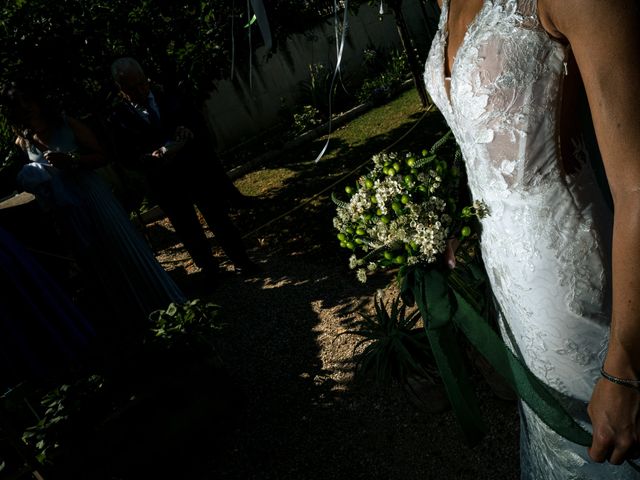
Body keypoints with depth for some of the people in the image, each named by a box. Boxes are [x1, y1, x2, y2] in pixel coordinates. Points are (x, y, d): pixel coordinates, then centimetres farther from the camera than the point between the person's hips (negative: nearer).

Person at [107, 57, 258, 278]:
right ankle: (210, 272, 27)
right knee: (188, 230, 11)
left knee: (219, 218, 10)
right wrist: (153, 157, -24)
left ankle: (241, 261, 25)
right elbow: (128, 158, -6)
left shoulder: (168, 98, 3)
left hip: (197, 170, 2)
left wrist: (189, 132, -15)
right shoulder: (118, 119, -4)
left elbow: (196, 125, 8)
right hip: (166, 183, -1)